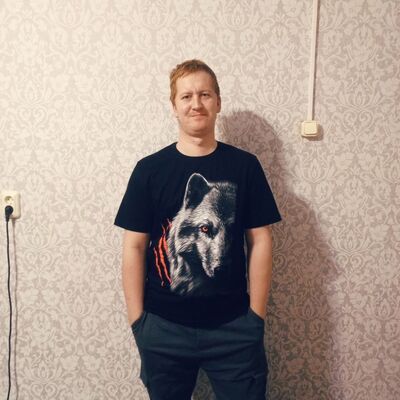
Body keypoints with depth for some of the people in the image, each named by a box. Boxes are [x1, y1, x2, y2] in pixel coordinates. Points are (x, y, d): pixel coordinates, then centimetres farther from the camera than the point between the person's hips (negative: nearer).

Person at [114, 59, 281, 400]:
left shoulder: (244, 165, -2)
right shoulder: (149, 169, -3)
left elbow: (260, 241, -1)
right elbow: (134, 247, -2)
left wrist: (256, 315, -3)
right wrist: (137, 320, -3)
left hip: (233, 326, 0)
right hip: (163, 327, 1)